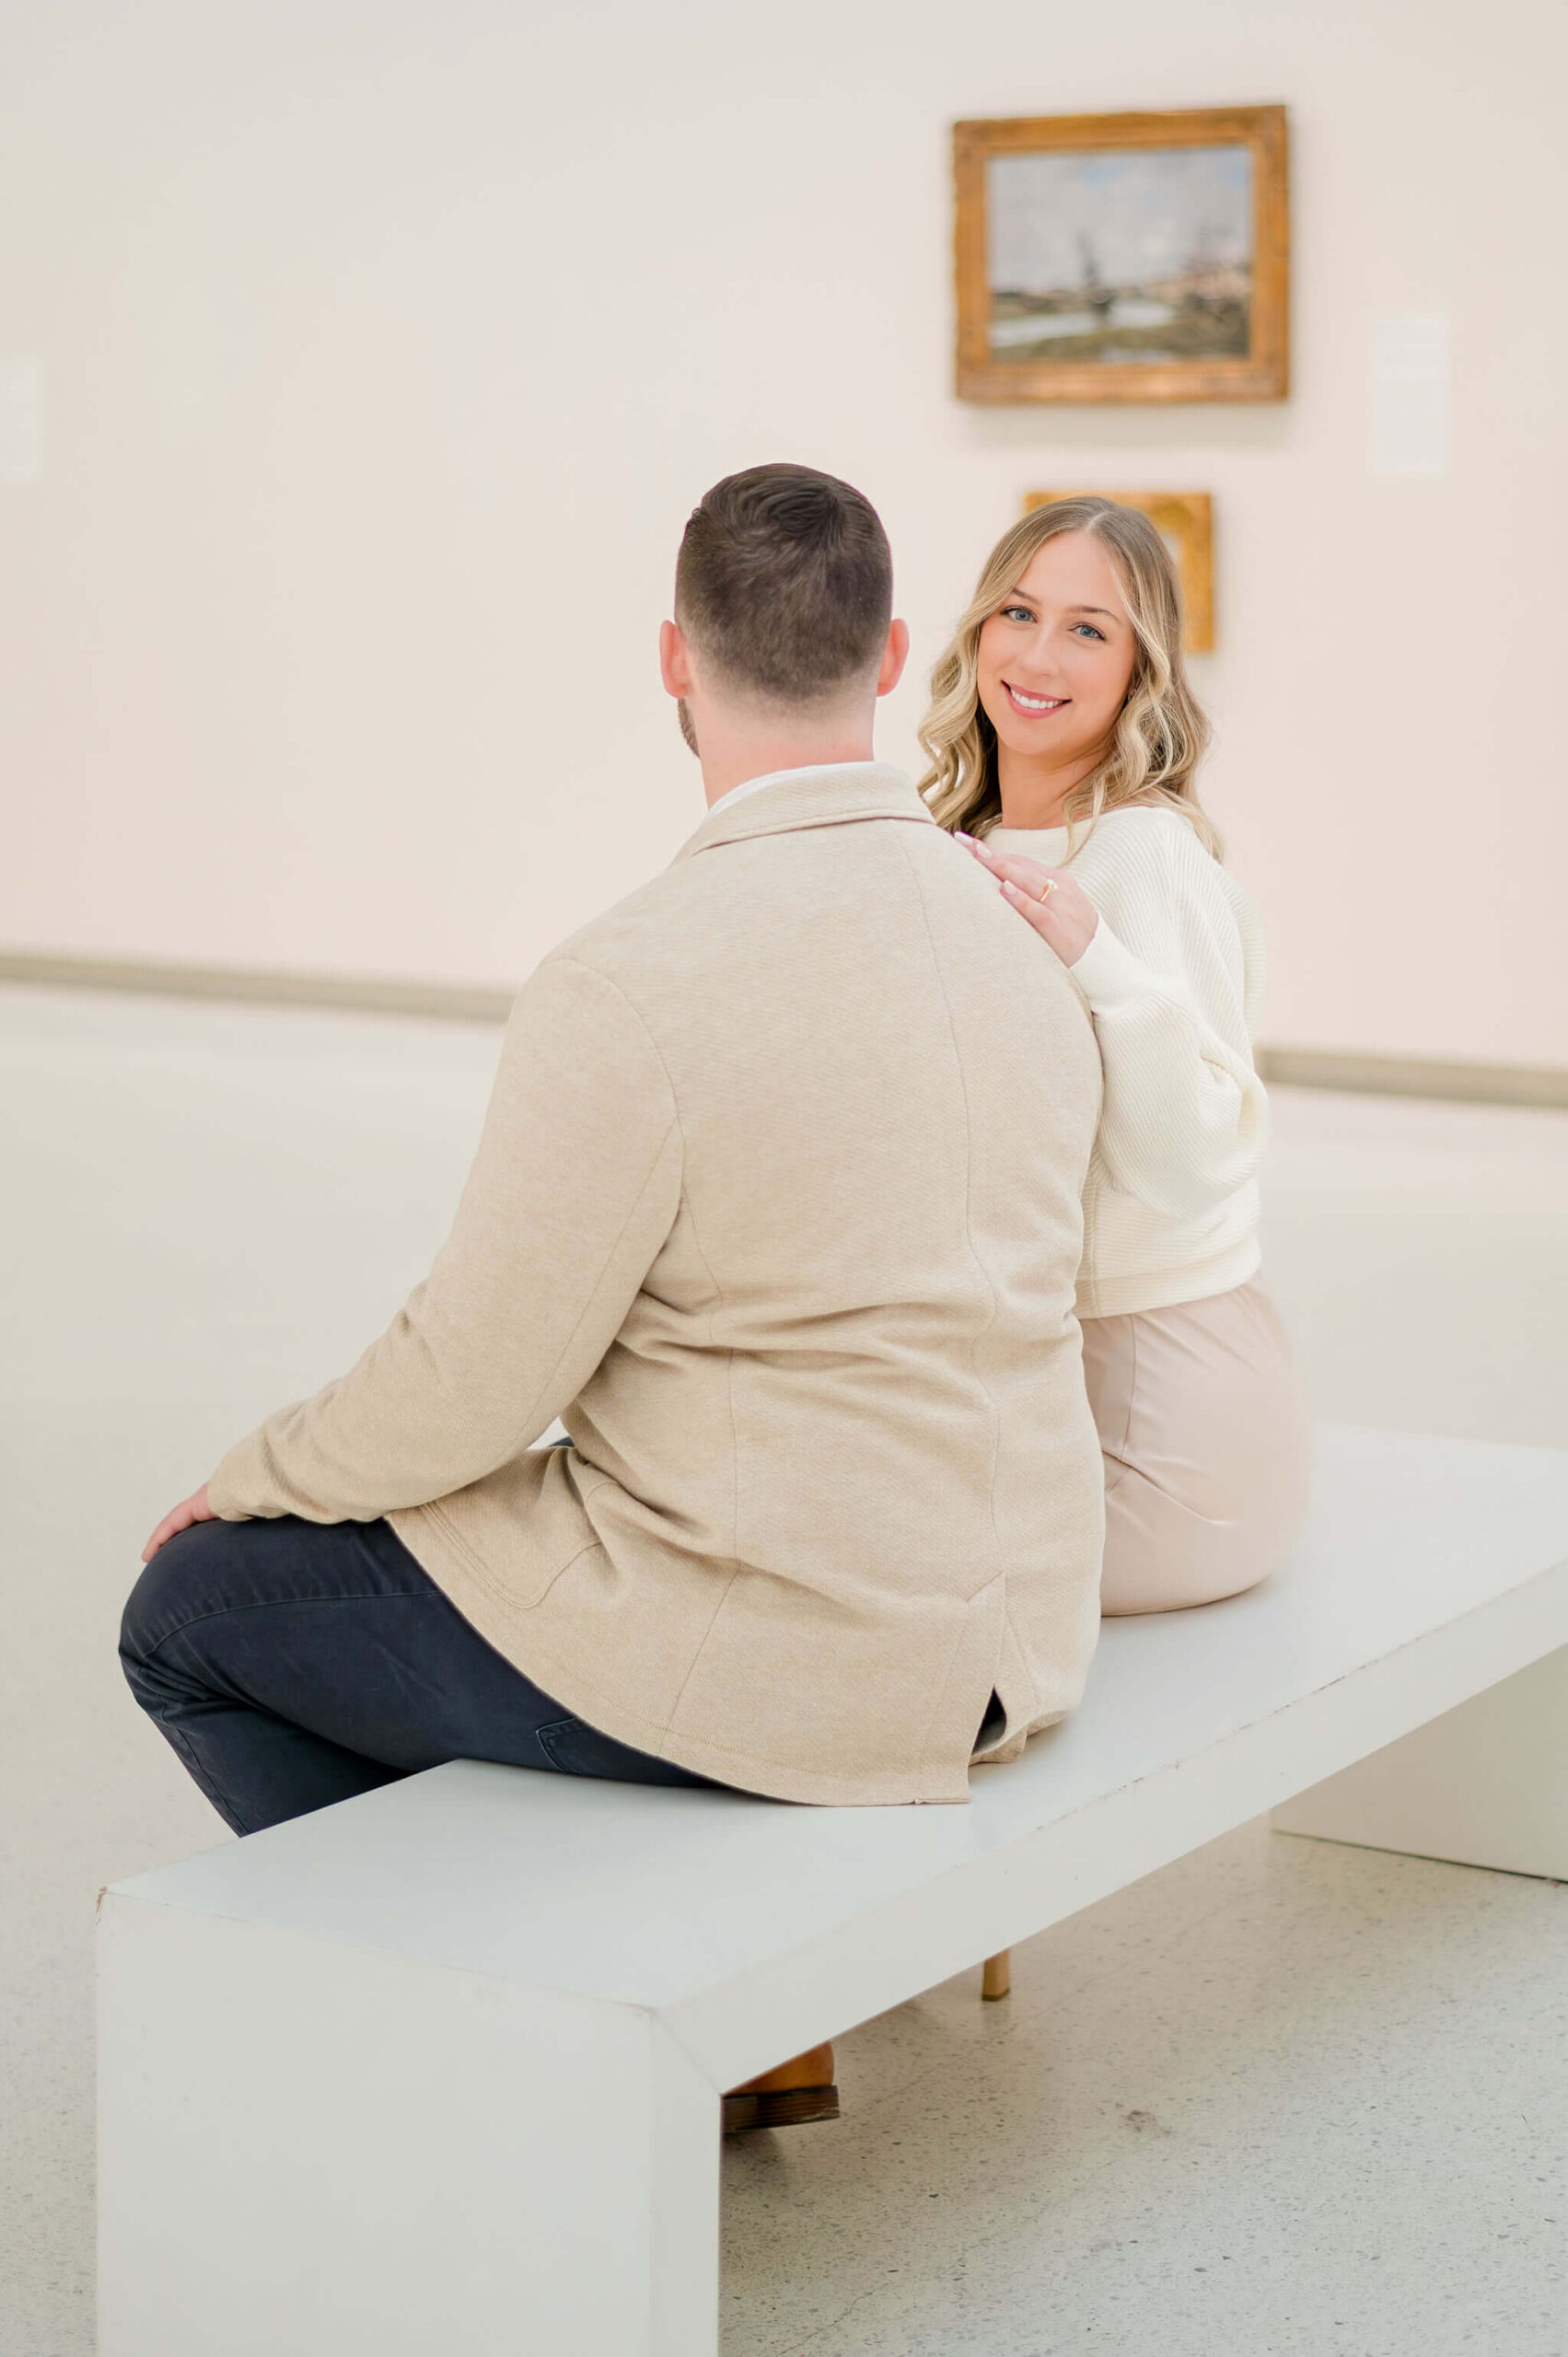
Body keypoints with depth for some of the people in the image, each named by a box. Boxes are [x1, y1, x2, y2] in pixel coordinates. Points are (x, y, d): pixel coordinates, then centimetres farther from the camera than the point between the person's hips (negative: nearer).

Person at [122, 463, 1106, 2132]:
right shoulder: (1016, 944, 3)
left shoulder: (627, 987, -21)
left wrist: (258, 1473, 4)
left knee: (194, 1608, 11)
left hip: (767, 1653, -8)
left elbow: (470, 1388, -16)